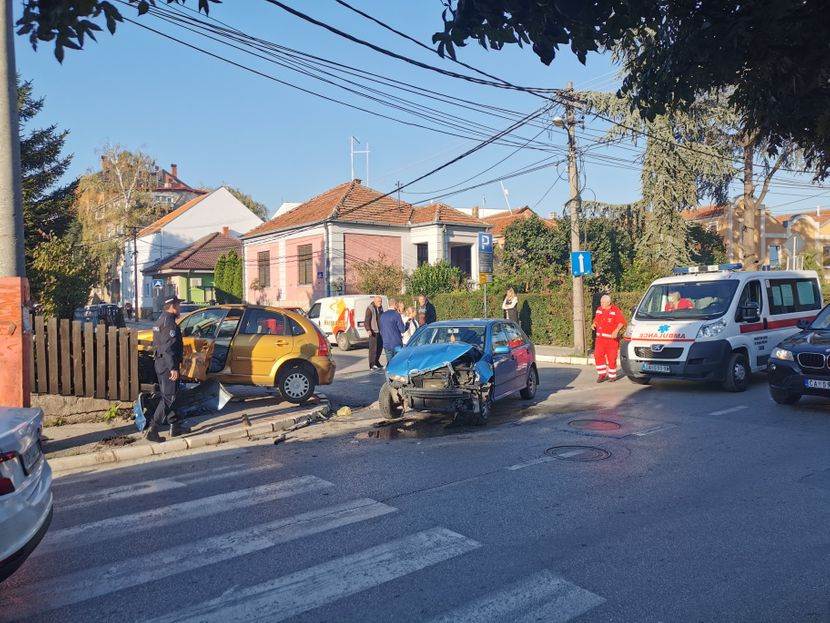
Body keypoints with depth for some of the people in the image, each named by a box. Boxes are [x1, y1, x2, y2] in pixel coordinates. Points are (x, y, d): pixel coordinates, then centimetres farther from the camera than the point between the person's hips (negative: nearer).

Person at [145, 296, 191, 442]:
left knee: (168, 395, 15)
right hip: (168, 365, -11)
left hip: (160, 363, 11)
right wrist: (173, 368, -25)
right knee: (169, 397, -7)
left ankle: (175, 426, 24)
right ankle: (153, 430, -9)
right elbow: (169, 348, -24)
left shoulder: (160, 320, 16)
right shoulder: (170, 323, -17)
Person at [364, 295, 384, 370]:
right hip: (373, 331, -8)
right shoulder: (370, 309, -10)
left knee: (380, 347, 12)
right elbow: (366, 320, -15)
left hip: (380, 331, 8)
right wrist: (368, 330, -28)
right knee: (373, 348, -7)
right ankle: (372, 365, -4)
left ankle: (376, 362, 25)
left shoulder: (380, 308, 13)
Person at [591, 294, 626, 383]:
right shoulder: (599, 309, 9)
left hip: (612, 338, -4)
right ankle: (602, 374, 4)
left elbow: (622, 322, -14)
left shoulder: (615, 310, -9)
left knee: (611, 358, 1)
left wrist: (616, 331, -29)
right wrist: (593, 324, 1)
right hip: (600, 338, 4)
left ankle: (612, 375, 16)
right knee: (598, 355, -8)